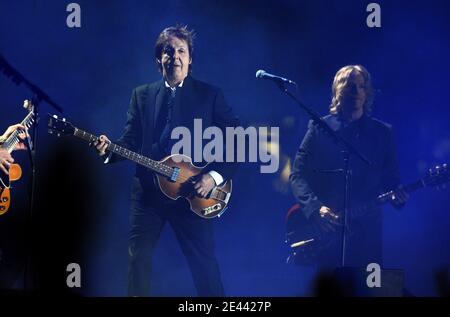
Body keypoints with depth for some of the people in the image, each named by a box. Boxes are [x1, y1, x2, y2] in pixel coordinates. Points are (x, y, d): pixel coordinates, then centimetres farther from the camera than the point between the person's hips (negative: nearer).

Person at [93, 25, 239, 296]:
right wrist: (109, 149, -14)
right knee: (139, 258, 2)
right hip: (148, 191, 3)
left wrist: (216, 176, -13)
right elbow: (131, 141, 7)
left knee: (204, 263, 2)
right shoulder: (142, 95, 11)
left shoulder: (211, 95, 2)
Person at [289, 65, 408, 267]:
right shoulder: (320, 128, 4)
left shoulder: (382, 132, 11)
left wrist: (396, 195, -11)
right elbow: (297, 175, 0)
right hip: (325, 231, -2)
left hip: (367, 229, 2)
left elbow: (391, 177, 13)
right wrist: (315, 208, -16)